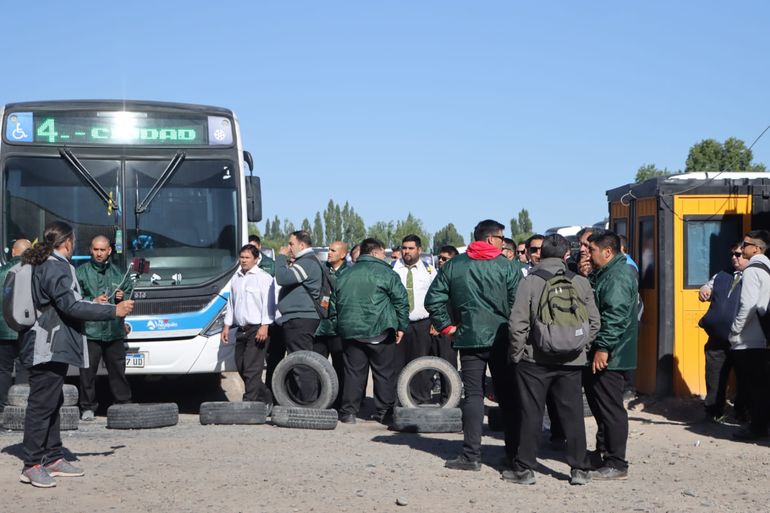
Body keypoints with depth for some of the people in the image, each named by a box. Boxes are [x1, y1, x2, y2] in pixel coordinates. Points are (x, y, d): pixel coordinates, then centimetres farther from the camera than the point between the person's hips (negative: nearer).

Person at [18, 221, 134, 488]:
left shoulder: (43, 264, 17)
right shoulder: (55, 267, -15)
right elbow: (70, 306, -21)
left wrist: (94, 305, 30)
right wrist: (113, 310, -17)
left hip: (53, 347, 11)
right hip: (49, 347, -11)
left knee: (52, 402, 15)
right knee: (42, 404, -8)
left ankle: (53, 458, 22)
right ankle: (32, 465, -5)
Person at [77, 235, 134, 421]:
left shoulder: (118, 273, 13)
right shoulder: (81, 272, 2)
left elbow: (130, 293, 22)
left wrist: (123, 298, 0)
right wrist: (93, 301, -15)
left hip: (114, 331, 3)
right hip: (90, 330, -3)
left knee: (118, 369, 5)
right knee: (88, 371, -3)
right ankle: (87, 407, 5)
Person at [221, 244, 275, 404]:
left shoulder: (264, 277, -5)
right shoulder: (236, 278, 17)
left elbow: (268, 303, -11)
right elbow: (231, 303, 22)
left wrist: (265, 326, -18)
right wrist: (226, 325, 18)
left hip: (257, 329, -8)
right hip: (241, 329, 8)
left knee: (252, 368, -11)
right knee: (241, 367, 10)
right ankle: (266, 398, 22)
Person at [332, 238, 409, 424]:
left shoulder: (344, 275, 14)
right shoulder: (385, 272, -2)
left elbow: (333, 304, 16)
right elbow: (401, 299, -5)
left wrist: (339, 326, 23)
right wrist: (401, 326, 2)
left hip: (350, 332, 4)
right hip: (379, 332, -4)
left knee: (353, 372, 7)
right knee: (383, 373, 4)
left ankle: (348, 412, 6)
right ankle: (384, 412, 7)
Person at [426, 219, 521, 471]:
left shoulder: (454, 265, 4)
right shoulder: (505, 265, -4)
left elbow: (433, 299, 1)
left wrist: (447, 326, 8)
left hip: (469, 337, 1)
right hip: (501, 338, -1)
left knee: (473, 395, 3)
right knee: (507, 395, 11)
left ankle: (471, 455, -4)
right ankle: (514, 452, 17)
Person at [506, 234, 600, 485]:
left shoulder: (530, 282, -7)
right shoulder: (581, 283, 1)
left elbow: (517, 323, -11)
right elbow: (594, 321, 3)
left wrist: (517, 352, 0)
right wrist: (581, 347, 13)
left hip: (535, 359, -2)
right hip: (571, 361, 2)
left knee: (531, 414, 5)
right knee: (573, 414, 9)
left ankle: (524, 468, 11)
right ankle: (578, 469, 12)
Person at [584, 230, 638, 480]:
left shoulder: (619, 276, -17)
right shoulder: (606, 273, 18)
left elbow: (615, 316, -26)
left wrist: (603, 348, -28)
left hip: (609, 356, -11)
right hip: (599, 355, 11)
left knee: (610, 408, -6)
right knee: (600, 404, 19)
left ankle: (616, 464, -1)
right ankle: (603, 452, 31)